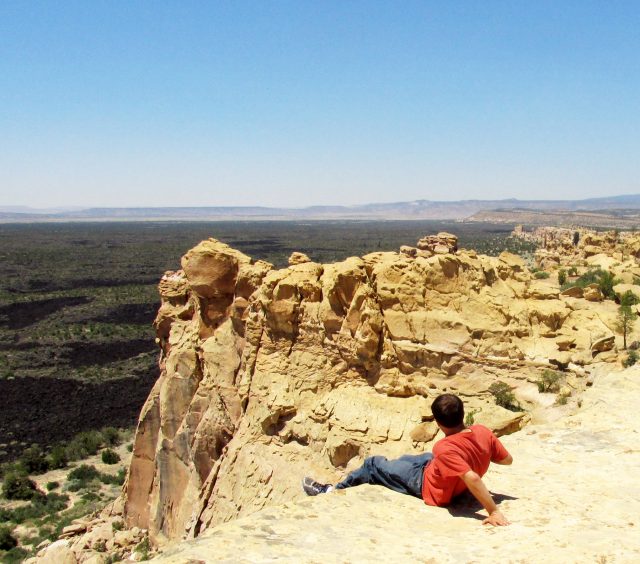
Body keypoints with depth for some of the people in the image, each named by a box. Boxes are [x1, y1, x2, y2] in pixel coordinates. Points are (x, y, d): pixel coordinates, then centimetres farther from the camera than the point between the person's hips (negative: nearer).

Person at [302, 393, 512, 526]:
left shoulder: (447, 448, -40)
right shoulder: (484, 432, -20)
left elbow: (472, 478, -49)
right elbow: (508, 459, -7)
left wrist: (494, 512, -45)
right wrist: (481, 455, 7)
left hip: (427, 484, -8)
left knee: (373, 465, 7)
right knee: (404, 460, 32)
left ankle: (333, 490, 29)